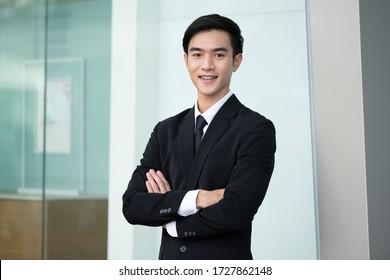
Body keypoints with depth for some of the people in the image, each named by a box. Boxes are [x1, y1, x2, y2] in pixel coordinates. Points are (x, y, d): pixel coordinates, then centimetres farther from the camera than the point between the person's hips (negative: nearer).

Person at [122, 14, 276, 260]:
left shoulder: (257, 129, -12)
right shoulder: (166, 130, 3)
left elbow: (236, 212, -21)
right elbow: (131, 205, -4)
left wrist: (171, 220, -7)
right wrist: (193, 199, -19)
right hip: (169, 264, 4)